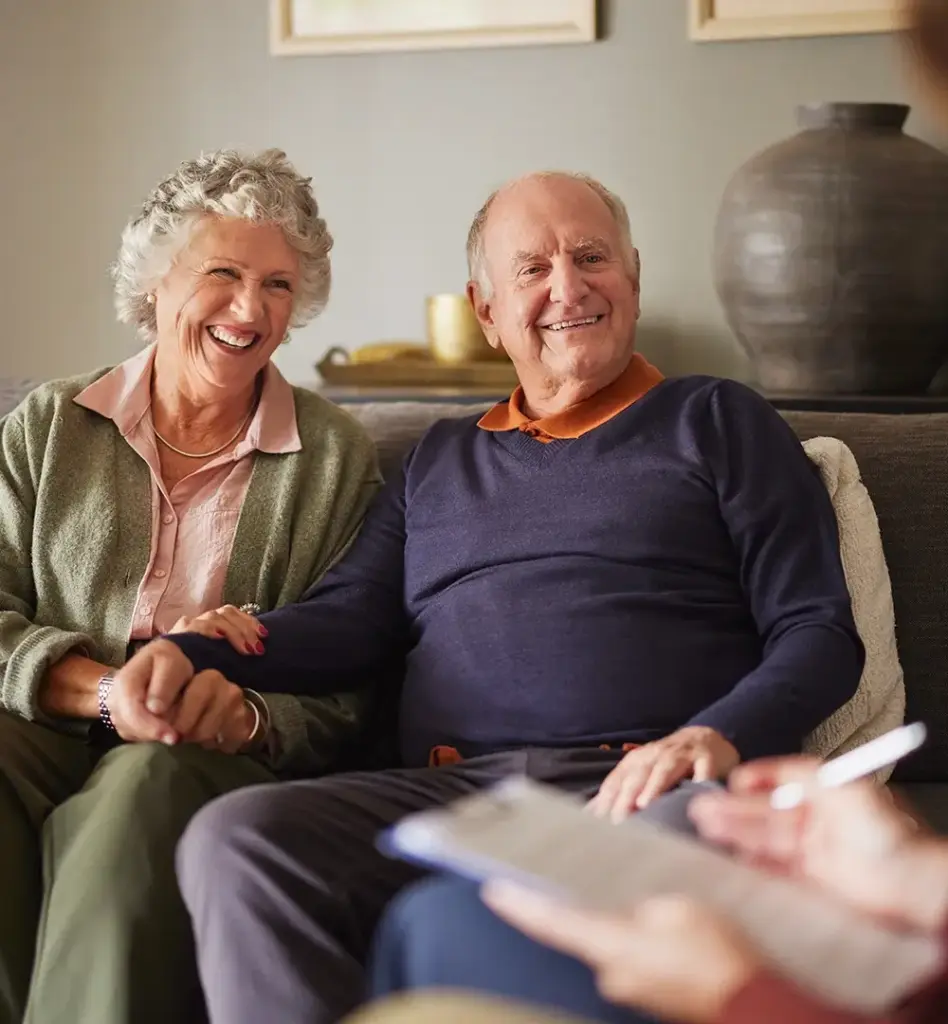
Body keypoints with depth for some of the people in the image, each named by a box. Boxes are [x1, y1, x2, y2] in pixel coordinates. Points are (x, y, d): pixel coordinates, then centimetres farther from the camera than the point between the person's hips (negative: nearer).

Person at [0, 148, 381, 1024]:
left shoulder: (338, 459, 11)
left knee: (147, 784, -36)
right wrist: (111, 692, -15)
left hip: (218, 760, -1)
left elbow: (341, 693, 4)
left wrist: (249, 717, -18)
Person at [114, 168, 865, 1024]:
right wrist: (191, 655, 0)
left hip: (635, 791, -3)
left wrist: (719, 734, -13)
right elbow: (352, 620, 20)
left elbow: (818, 632, 9)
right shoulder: (442, 460, 31)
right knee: (232, 839, -27)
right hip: (447, 790, 4)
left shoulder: (719, 423, 18)